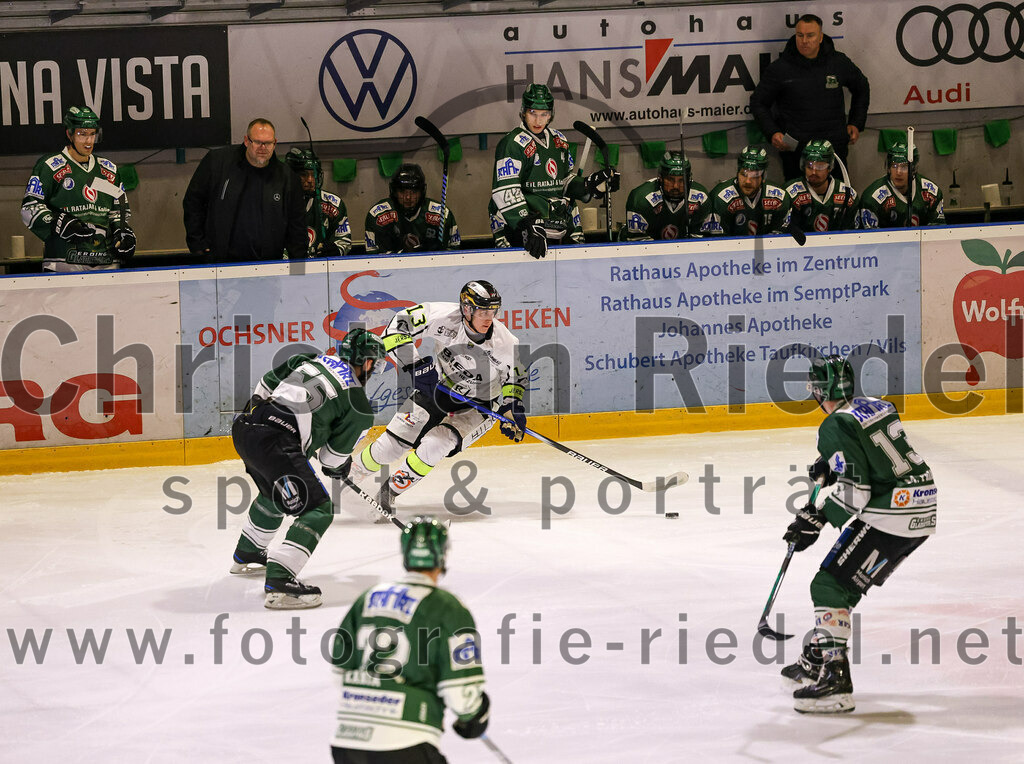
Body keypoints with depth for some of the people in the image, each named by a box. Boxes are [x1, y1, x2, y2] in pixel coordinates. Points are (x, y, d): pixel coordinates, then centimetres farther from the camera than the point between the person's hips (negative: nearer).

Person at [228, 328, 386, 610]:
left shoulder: (313, 359, 20)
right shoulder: (358, 406, 4)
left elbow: (267, 382, 25)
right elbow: (333, 455, 11)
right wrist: (332, 467, 33)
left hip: (244, 425, 9)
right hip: (275, 440, -9)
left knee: (275, 492, 35)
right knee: (318, 509, -5)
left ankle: (246, 555, 55)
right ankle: (278, 582, -19)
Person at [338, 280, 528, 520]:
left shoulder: (503, 342, -25)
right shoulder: (444, 316, -29)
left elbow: (515, 375, -4)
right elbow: (398, 325, -24)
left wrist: (512, 406, -19)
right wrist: (414, 364, -33)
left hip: (479, 405, -1)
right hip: (439, 386, 1)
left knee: (433, 447, -23)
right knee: (391, 444, 2)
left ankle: (390, 492, -1)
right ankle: (351, 472, 31)